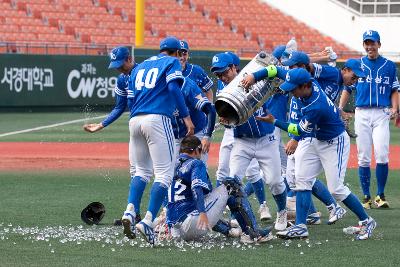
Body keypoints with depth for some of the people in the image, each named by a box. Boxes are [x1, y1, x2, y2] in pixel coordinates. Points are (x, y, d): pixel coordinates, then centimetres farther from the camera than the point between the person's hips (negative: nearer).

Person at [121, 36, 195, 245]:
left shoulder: (139, 67, 26)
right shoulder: (172, 62, 8)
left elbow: (131, 99, 21)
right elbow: (173, 87, -9)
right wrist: (186, 116, -12)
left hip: (135, 120, 6)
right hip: (157, 119, -6)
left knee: (142, 171, 19)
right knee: (164, 173, -5)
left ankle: (130, 212, -2)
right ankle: (148, 221, -18)